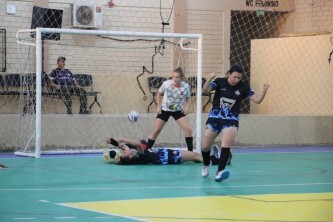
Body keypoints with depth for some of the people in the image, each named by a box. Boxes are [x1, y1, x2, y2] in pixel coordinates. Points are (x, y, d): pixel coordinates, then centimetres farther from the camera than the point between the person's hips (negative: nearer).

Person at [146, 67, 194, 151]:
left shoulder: (186, 86, -17)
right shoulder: (166, 84, -20)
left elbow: (187, 98, 3)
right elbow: (159, 94, 0)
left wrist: (186, 107, -14)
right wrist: (158, 106, -7)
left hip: (178, 111, 1)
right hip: (164, 110, -1)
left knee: (188, 129, -11)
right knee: (155, 131, -3)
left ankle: (190, 152, -1)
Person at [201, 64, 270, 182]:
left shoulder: (243, 87, -5)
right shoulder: (219, 82, -8)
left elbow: (257, 100, -8)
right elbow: (205, 90, -21)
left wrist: (264, 91, -27)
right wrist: (210, 79, -39)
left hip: (231, 120, -1)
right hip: (214, 117, 1)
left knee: (226, 146, -21)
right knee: (205, 147, 7)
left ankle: (220, 172, -26)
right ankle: (206, 166, 35)